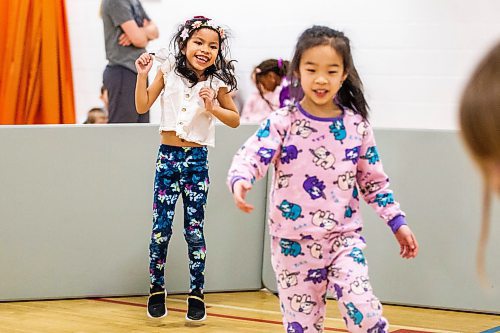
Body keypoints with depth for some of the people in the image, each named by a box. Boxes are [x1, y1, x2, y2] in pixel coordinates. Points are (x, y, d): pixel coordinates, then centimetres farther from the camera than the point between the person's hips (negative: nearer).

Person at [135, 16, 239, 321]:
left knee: (194, 229, 3)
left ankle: (197, 294, 14)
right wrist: (142, 75, -8)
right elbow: (142, 106, 3)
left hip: (197, 159, -1)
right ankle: (157, 290, 17)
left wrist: (213, 108, -11)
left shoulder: (217, 83, -2)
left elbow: (235, 120, 6)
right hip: (168, 157, 1)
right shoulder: (169, 71, 0)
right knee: (161, 227, 1)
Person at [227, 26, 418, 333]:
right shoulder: (282, 123, -6)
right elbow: (250, 156, -19)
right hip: (293, 242, 0)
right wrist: (240, 181, -41)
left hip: (344, 237, 1)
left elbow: (373, 179, 10)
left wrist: (397, 221, 6)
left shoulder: (357, 126, 1)